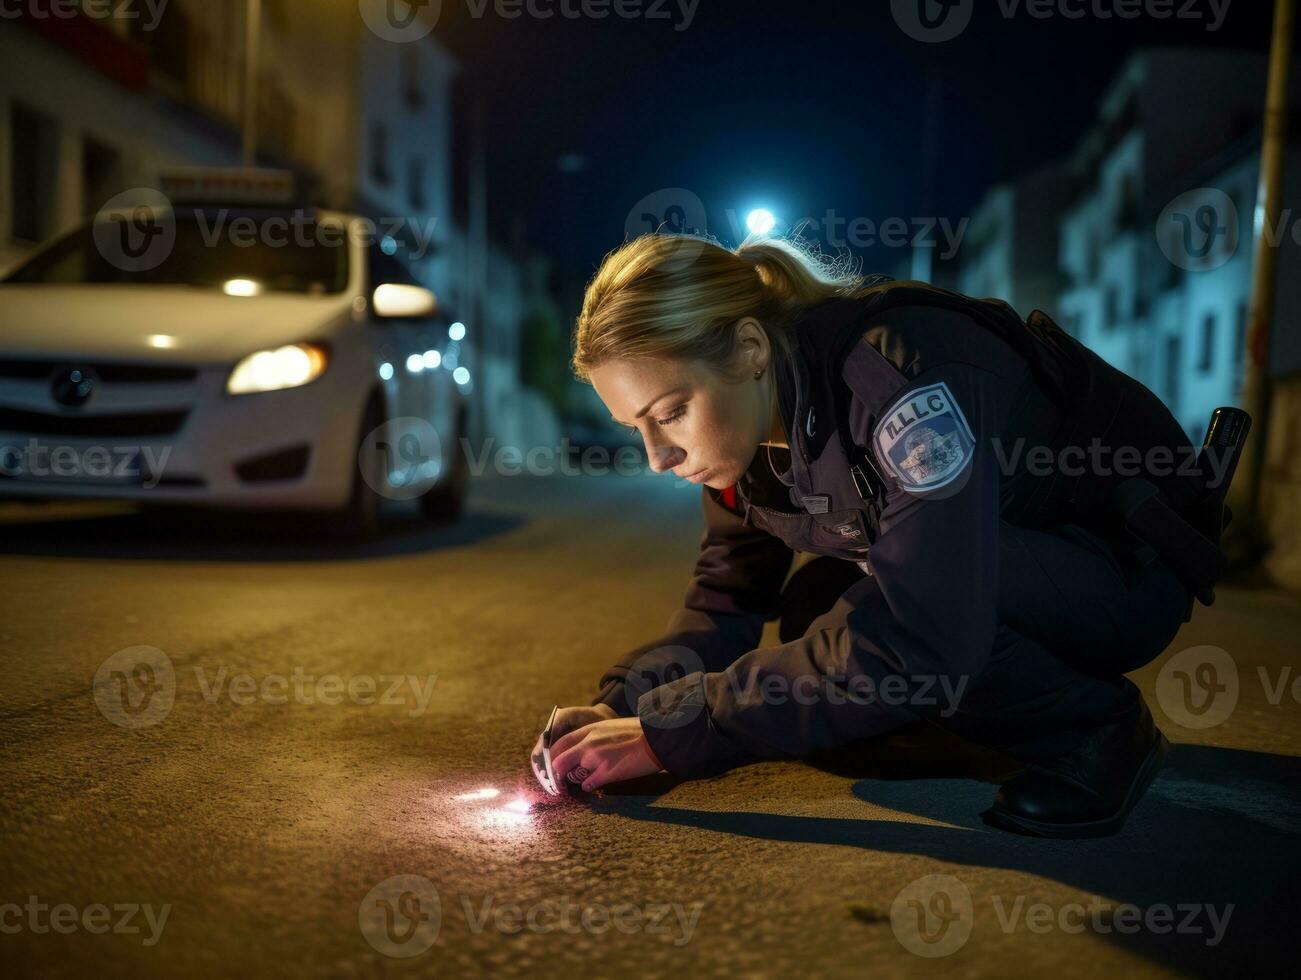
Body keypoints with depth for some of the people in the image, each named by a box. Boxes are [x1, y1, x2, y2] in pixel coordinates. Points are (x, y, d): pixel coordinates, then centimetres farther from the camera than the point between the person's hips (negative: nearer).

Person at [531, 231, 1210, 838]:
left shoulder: (902, 373, -34)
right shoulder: (749, 418, -9)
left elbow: (916, 641, -40)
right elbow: (726, 601, 1)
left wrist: (669, 732, -36)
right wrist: (622, 705, -17)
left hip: (1128, 564, -8)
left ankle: (1097, 727, -7)